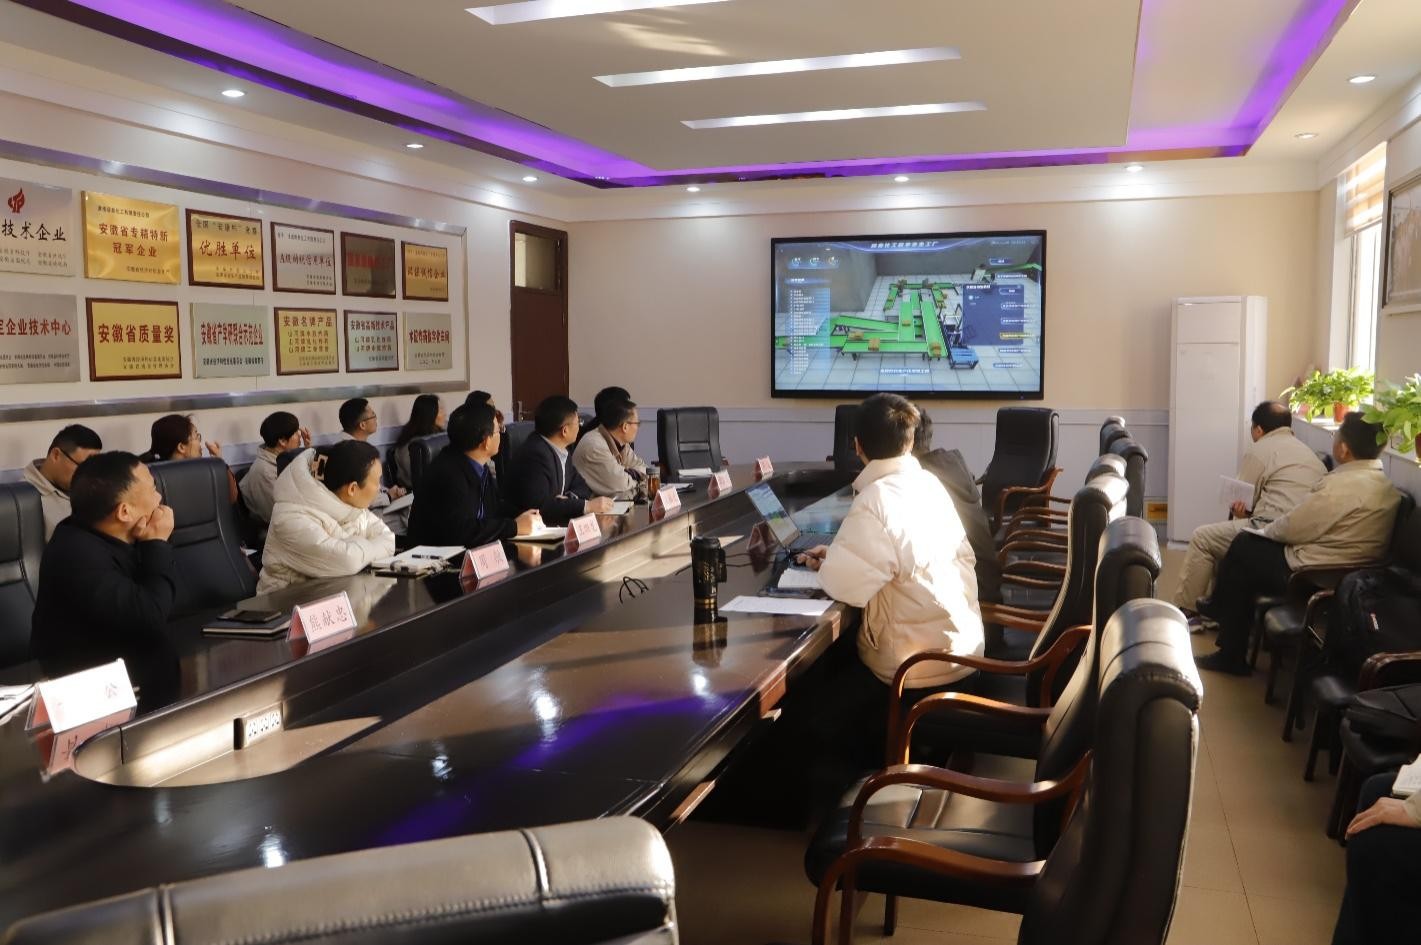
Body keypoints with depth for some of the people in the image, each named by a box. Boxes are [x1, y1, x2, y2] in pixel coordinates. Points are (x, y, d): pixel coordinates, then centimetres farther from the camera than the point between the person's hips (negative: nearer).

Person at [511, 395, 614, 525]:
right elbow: (539, 505, -25)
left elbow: (580, 485, 11)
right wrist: (587, 506, -22)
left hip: (555, 523, 8)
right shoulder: (535, 454, -19)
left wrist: (571, 497, -11)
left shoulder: (560, 450, 5)